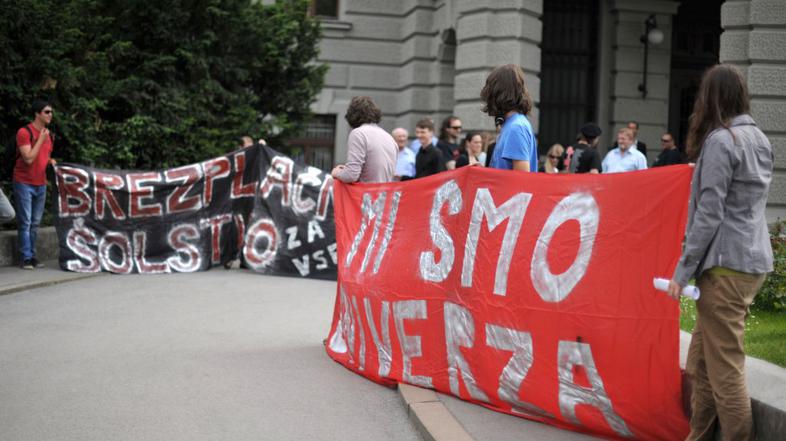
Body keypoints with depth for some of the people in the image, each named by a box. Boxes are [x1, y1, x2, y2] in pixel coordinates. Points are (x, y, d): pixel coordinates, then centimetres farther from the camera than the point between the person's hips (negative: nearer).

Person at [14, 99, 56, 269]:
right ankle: (26, 258, -2)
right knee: (25, 222, -4)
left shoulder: (49, 135, 10)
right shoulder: (24, 132, -12)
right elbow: (29, 158, -20)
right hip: (24, 183, -6)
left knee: (35, 223, 7)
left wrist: (51, 161, 2)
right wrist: (41, 139, -16)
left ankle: (32, 256, 12)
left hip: (41, 184, 6)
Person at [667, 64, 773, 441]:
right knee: (702, 361, 15)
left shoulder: (720, 140, -12)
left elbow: (709, 215, -16)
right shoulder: (759, 139, 14)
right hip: (753, 260, 9)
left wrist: (682, 269, -12)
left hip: (727, 265, -9)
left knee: (724, 367, -4)